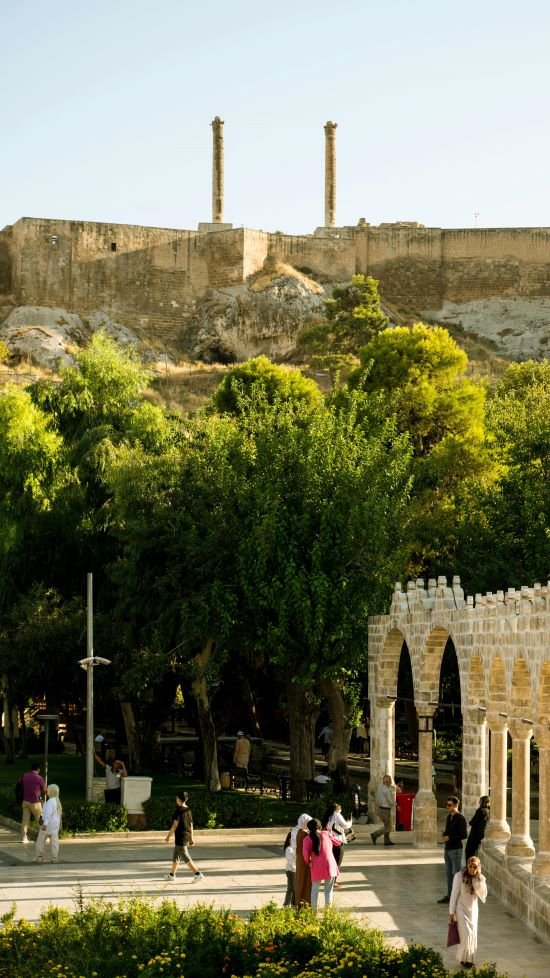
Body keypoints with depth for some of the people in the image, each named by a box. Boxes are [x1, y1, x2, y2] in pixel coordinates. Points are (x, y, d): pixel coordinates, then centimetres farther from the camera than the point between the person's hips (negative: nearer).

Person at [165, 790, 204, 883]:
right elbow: (191, 825, 12)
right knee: (175, 857, 19)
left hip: (180, 836, -9)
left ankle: (198, 874, -15)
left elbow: (175, 825, -16)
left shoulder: (179, 810, -15)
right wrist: (191, 838, 17)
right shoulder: (188, 810, 9)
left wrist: (169, 836, -8)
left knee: (186, 858, -8)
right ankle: (171, 875, 27)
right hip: (187, 836, 9)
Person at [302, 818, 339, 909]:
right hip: (330, 866, 1)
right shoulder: (326, 834, 4)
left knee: (315, 889, 12)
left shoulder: (307, 839, 0)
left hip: (316, 868, -1)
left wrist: (308, 862, 5)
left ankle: (314, 909, 10)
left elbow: (305, 853, -13)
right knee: (329, 889, 12)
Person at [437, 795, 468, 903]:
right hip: (448, 848, 8)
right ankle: (449, 896, 18)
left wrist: (450, 838, -16)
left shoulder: (460, 818, -12)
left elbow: (464, 835, -15)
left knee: (456, 873, -4)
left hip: (456, 849, -8)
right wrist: (444, 833, 0)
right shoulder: (449, 817, 12)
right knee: (449, 873, 12)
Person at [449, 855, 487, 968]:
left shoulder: (480, 878, -6)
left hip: (473, 909, 4)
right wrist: (452, 912, -13)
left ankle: (469, 958, 26)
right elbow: (454, 894, -14)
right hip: (461, 909, -4)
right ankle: (463, 959, 10)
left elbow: (483, 894, -16)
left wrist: (478, 879, -25)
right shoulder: (459, 876, -18)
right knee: (466, 935, -6)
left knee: (472, 935, 10)